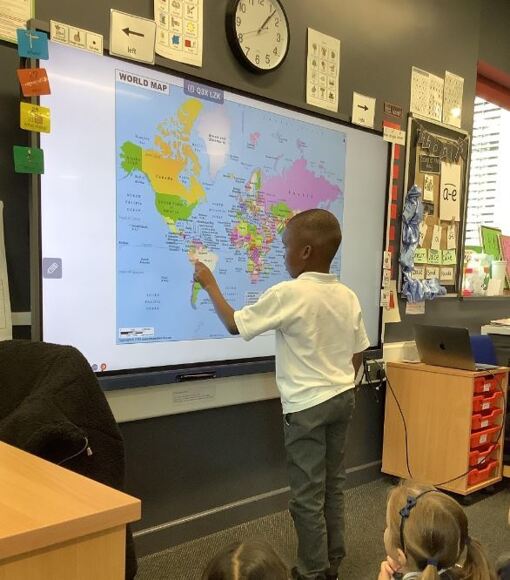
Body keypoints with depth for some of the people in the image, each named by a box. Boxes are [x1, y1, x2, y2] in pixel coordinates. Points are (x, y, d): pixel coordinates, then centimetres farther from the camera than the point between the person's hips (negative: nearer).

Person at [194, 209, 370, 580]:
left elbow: (235, 325, -9)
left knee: (307, 495, 6)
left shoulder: (288, 294, -18)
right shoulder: (348, 296, 2)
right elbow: (359, 354, 9)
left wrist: (210, 285, 3)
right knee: (333, 484, 18)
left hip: (307, 406, -7)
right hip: (343, 398, 7)